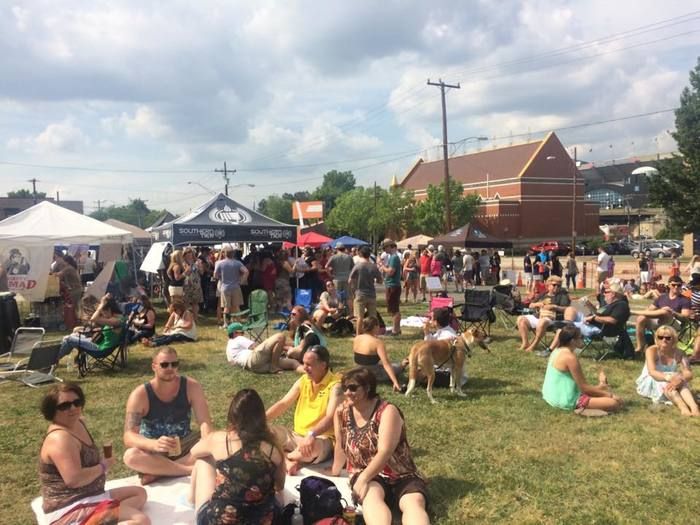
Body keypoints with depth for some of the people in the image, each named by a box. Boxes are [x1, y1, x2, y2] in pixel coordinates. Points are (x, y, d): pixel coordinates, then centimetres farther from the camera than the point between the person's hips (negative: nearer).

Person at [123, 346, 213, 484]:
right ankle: (191, 470, -29)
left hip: (183, 446, 2)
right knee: (130, 456, -34)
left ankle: (158, 471, -24)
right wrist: (155, 444, -44)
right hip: (153, 450, -2)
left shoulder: (191, 387, -11)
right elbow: (128, 437, -24)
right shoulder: (140, 395, -16)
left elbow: (205, 422, -16)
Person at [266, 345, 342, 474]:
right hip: (298, 435, 6)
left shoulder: (335, 385, -15)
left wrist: (311, 435, -42)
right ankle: (288, 462, -23)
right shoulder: (303, 381, 6)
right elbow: (283, 404, 4)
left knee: (313, 447, -40)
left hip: (322, 439, -6)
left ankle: (283, 457, -9)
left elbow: (330, 418, -26)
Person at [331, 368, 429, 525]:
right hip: (365, 474, 2)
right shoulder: (342, 412, 2)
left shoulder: (387, 411, -11)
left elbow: (385, 452, -20)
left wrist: (363, 479, -27)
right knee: (371, 495, -35)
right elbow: (340, 447, 11)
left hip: (402, 476, -1)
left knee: (414, 502, -33)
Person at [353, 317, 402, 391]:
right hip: (374, 374, -6)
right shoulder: (377, 342, -23)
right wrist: (395, 382, -33)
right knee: (398, 367, 15)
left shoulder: (356, 339, -4)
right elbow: (386, 364, -30)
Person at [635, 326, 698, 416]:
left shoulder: (678, 354, -7)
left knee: (681, 382, -29)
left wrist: (680, 379, -42)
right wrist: (669, 377, -48)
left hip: (670, 383, 3)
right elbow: (652, 372, -30)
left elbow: (688, 374, -18)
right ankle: (683, 408, -60)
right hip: (649, 384, -3)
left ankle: (694, 408, -53)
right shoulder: (652, 350, -16)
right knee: (665, 383, -36)